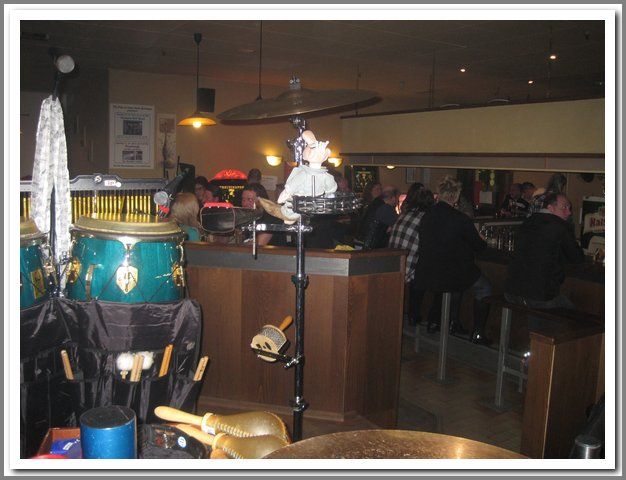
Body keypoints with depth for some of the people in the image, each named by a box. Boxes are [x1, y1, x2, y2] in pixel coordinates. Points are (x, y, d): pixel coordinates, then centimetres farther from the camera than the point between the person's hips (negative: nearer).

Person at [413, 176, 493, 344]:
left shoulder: (427, 216, -1)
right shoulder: (461, 219, -18)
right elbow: (478, 246, -5)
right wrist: (483, 243, 20)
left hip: (426, 275, 6)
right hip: (450, 275, -6)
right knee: (484, 286, 17)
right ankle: (478, 333, 15)